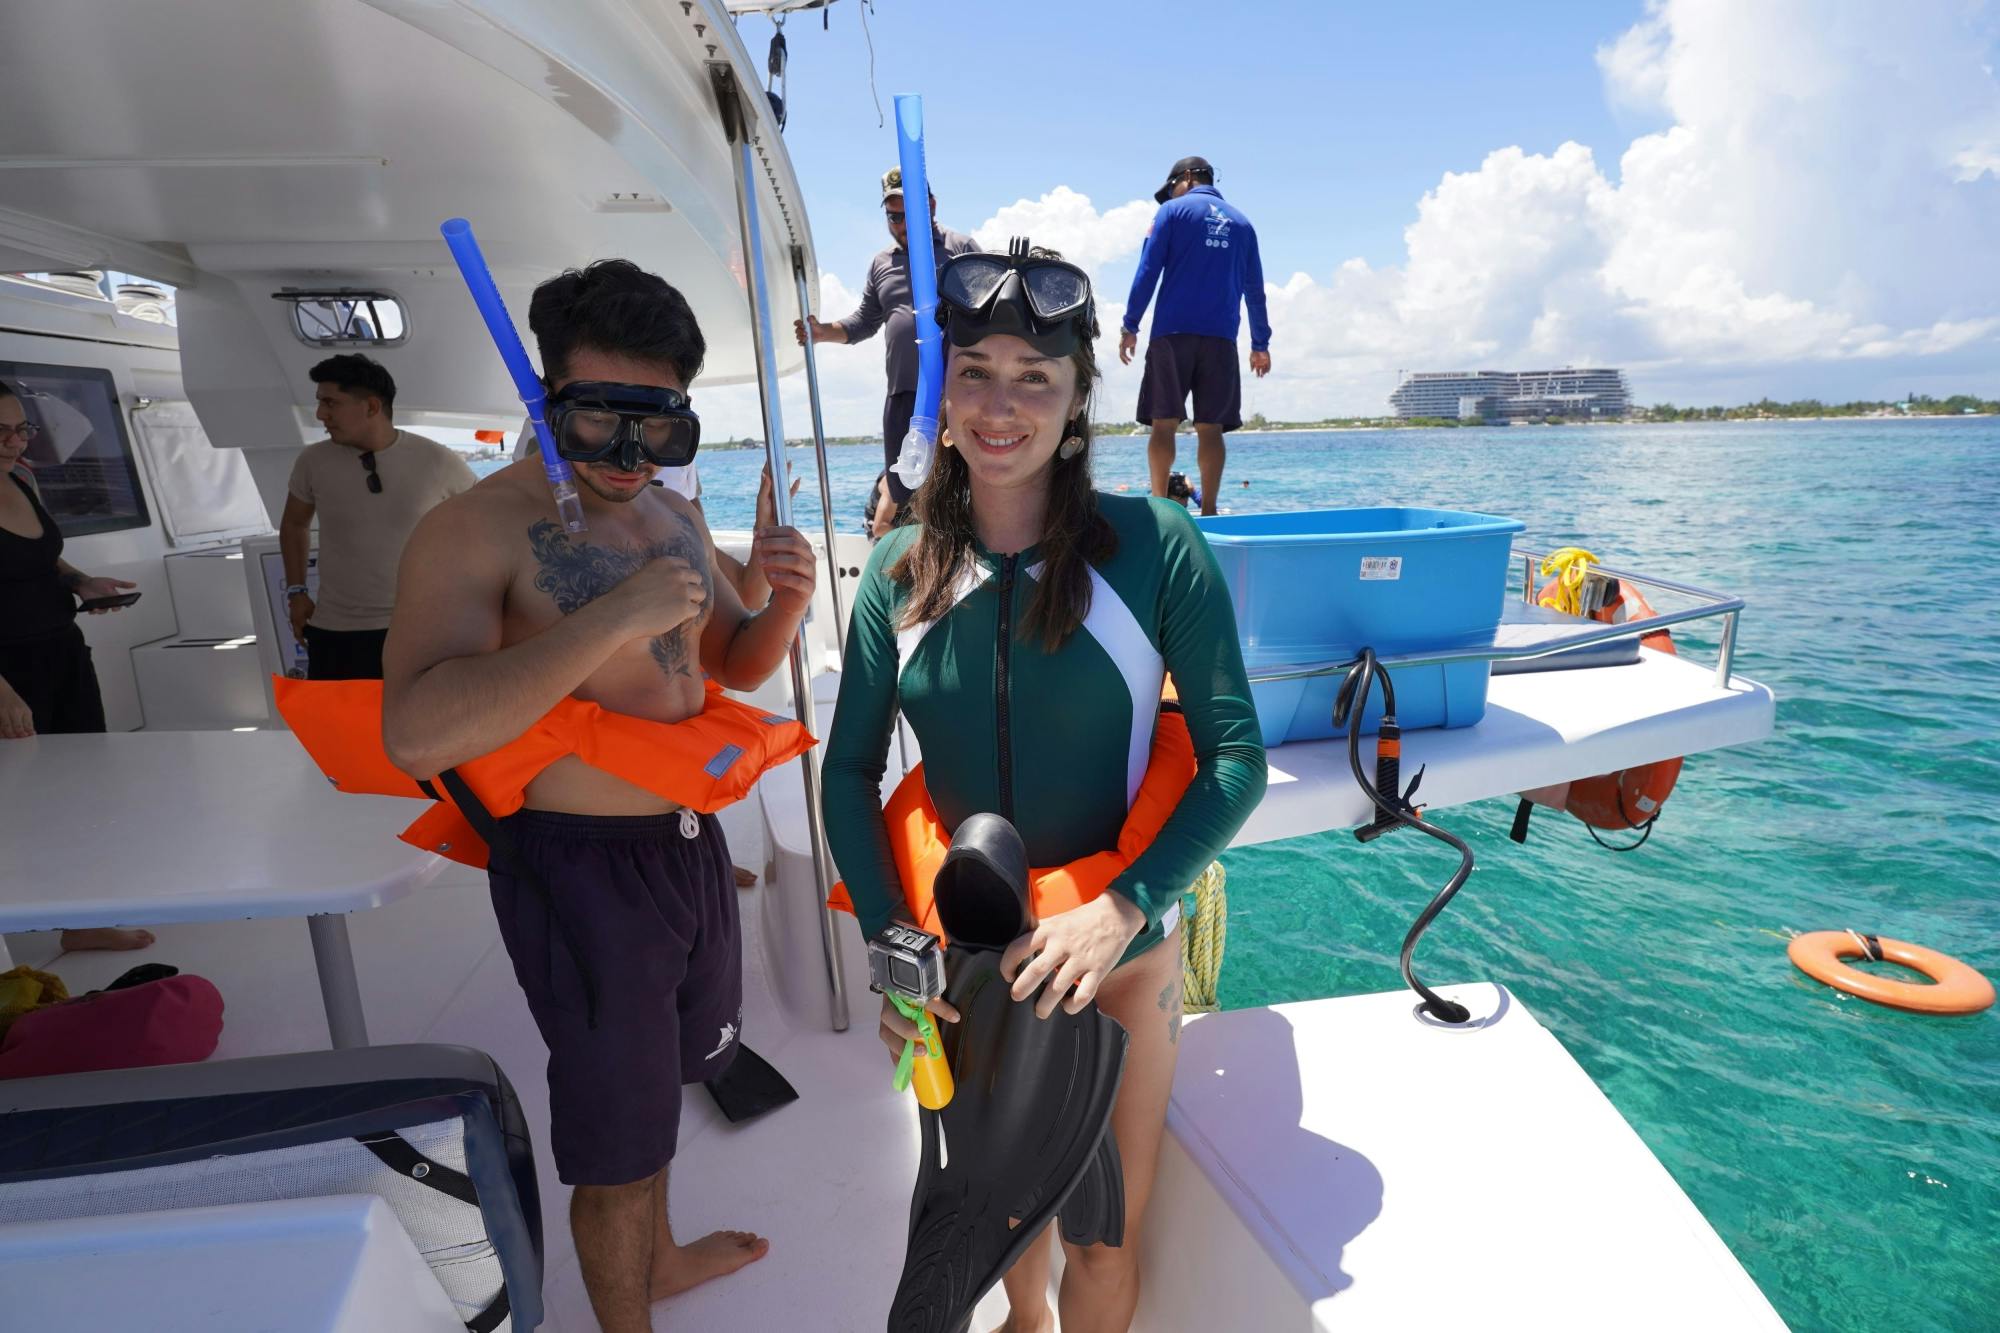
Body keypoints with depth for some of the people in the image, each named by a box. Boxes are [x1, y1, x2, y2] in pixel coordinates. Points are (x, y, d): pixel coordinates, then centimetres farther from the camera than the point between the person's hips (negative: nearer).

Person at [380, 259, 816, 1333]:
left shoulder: (675, 515, 5)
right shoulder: (477, 529, -18)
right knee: (616, 1138, 11)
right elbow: (416, 737, -30)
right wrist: (615, 617, -34)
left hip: (688, 840, 8)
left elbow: (734, 665, 13)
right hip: (581, 868, -7)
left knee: (658, 1077, 28)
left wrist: (784, 606, -9)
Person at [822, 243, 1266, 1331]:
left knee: (1106, 1230, 15)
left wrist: (1123, 909, -24)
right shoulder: (902, 572, -6)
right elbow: (851, 770, -3)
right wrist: (889, 937, -12)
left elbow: (1236, 758, -14)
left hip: (1121, 951, -2)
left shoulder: (1152, 547, -15)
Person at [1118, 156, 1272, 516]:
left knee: (1164, 422, 0)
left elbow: (1148, 272, -2)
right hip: (1221, 338, 3)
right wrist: (1260, 344, 20)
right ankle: (1209, 509, -4)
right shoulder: (1241, 221, 19)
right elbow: (1254, 289, 17)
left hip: (1173, 333, -3)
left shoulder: (1173, 211, 7)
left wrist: (1130, 327, -2)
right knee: (1211, 427, 0)